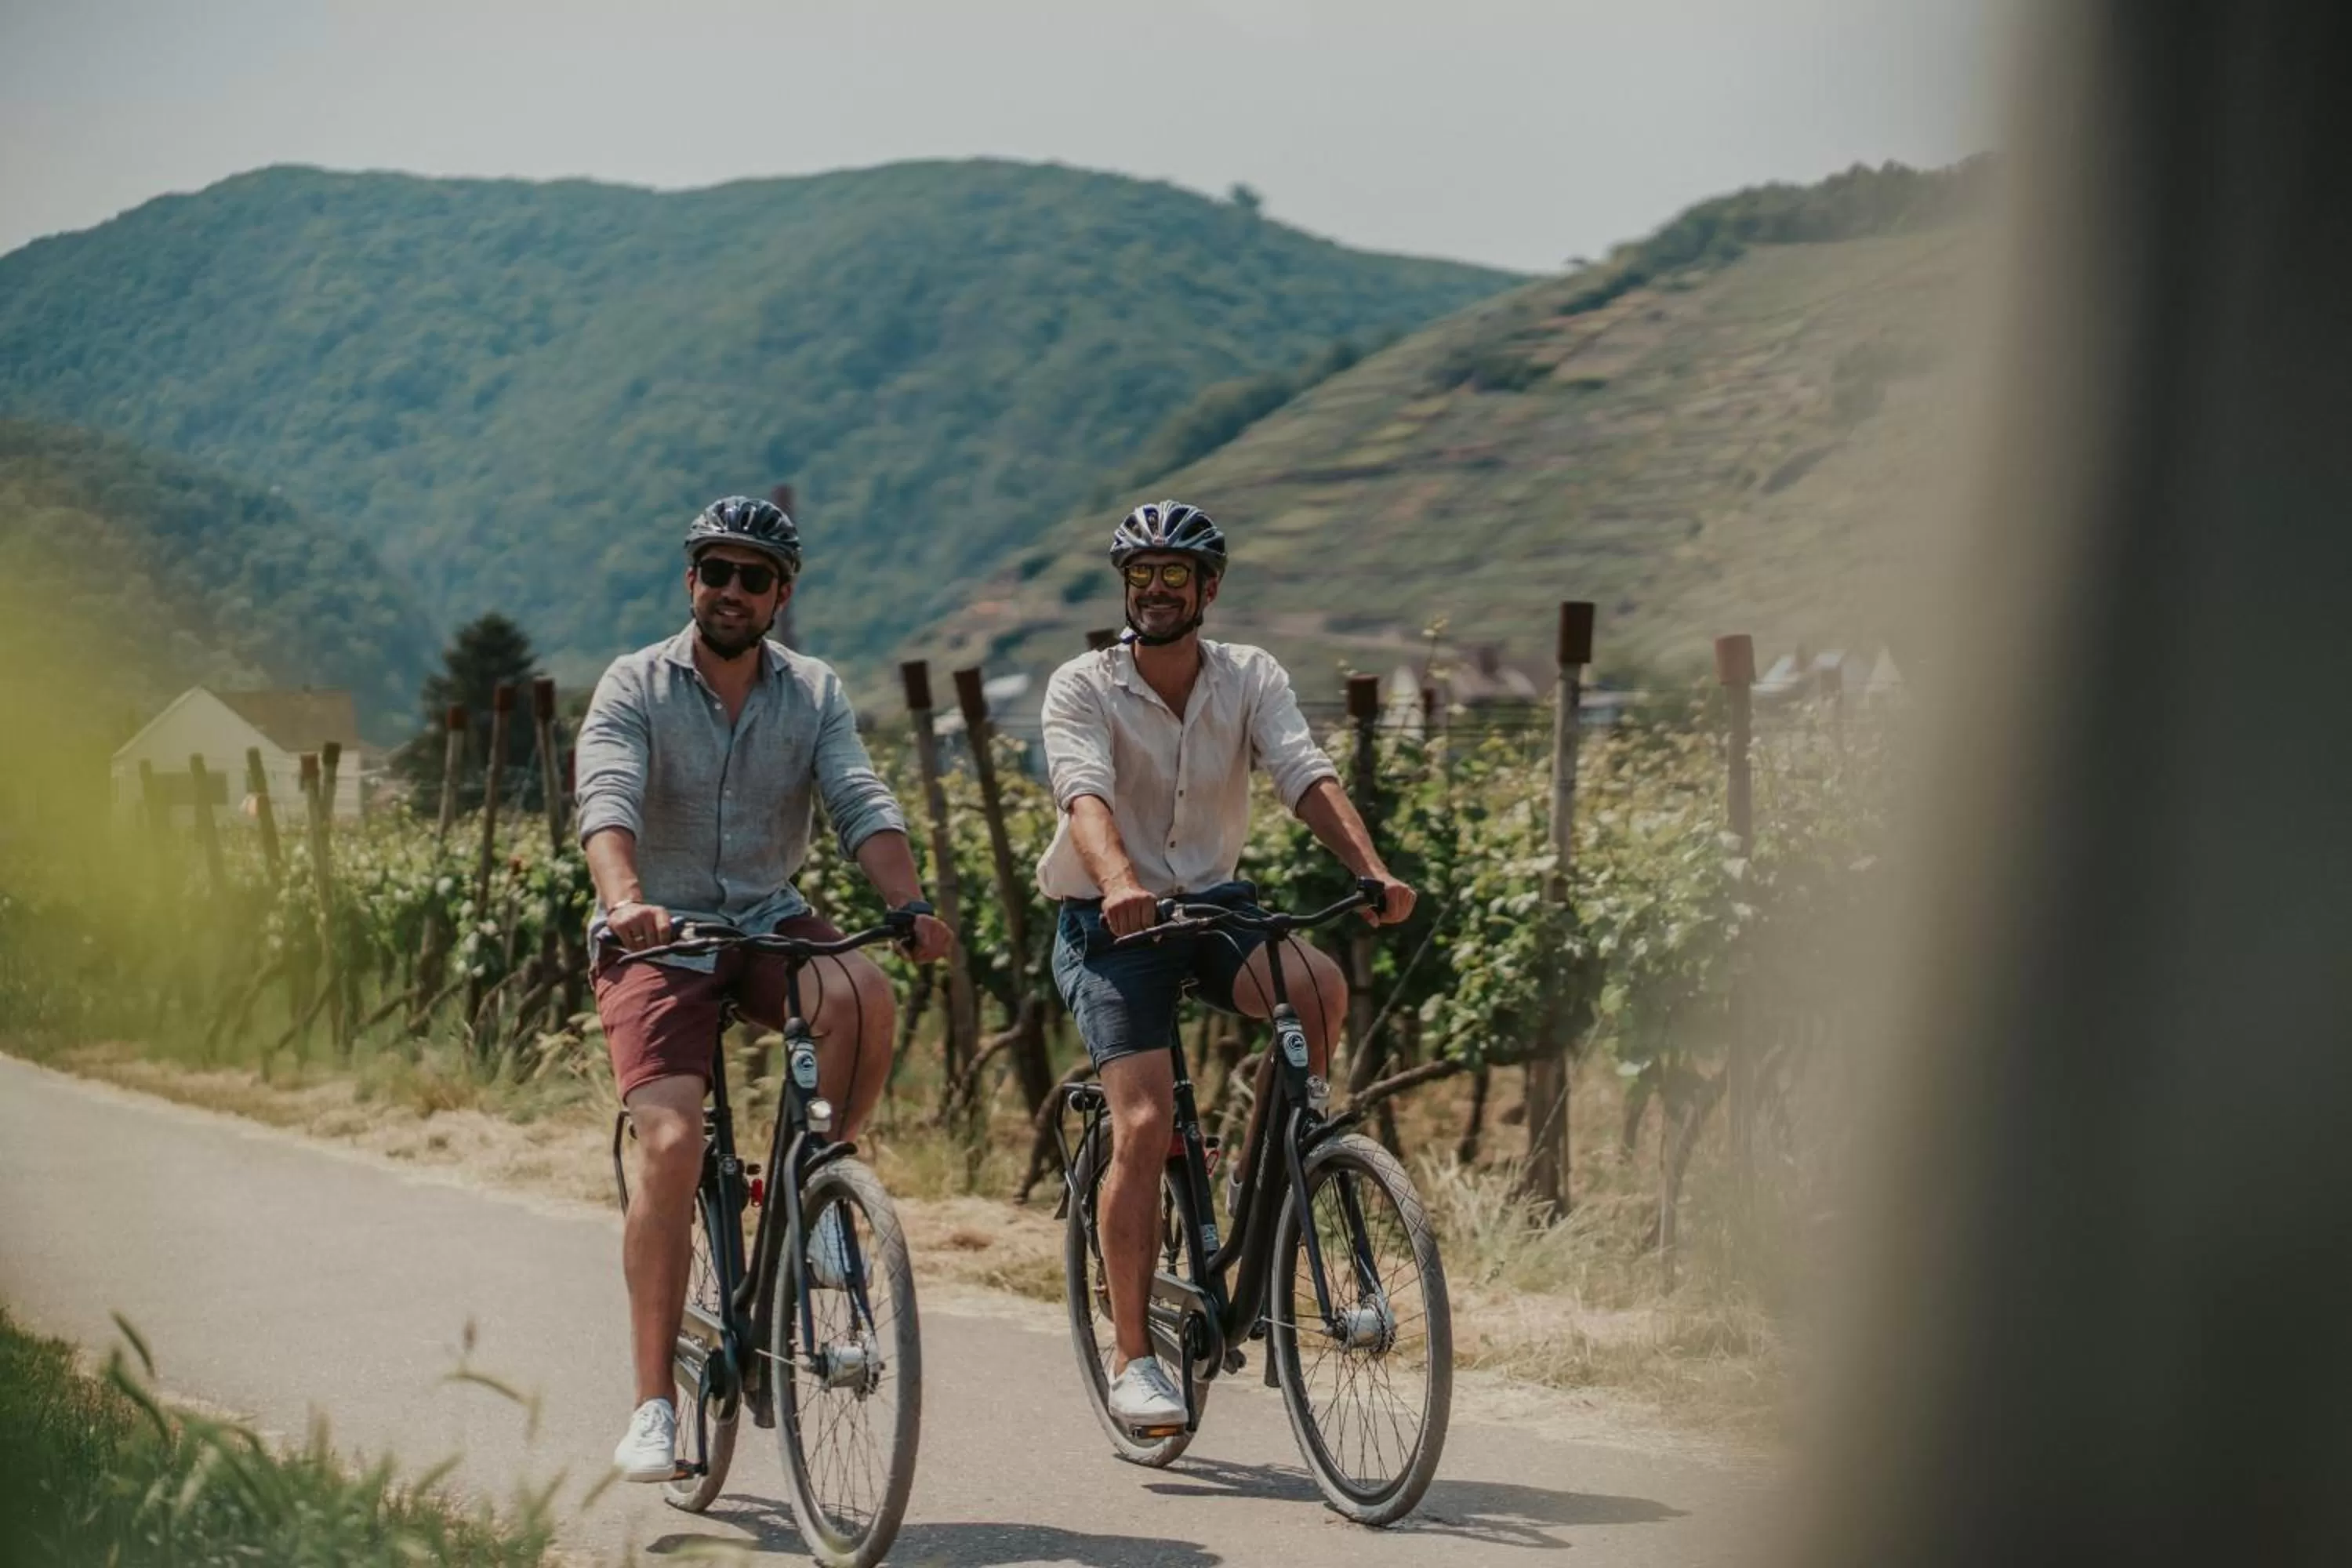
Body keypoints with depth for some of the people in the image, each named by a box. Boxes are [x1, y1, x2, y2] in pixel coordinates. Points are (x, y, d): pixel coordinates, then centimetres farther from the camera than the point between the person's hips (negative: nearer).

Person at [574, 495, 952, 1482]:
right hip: (657, 938, -2)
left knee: (863, 996, -32)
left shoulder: (814, 694, 3)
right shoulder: (635, 689, -6)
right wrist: (624, 902, -43)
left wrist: (910, 904, -29)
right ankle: (654, 1407, -16)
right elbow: (607, 802, -23)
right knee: (672, 1144, -21)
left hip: (770, 925, 3)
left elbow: (863, 805, -10)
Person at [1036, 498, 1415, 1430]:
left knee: (1318, 986, -28)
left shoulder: (1251, 678, -1)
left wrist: (1372, 873, -33)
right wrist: (1119, 884, -48)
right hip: (1109, 925, -3)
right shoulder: (1082, 688, -10)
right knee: (1144, 1124, -17)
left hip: (1213, 904, 3)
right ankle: (1131, 1357, -8)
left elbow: (1307, 776, -16)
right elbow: (1085, 795, -27)